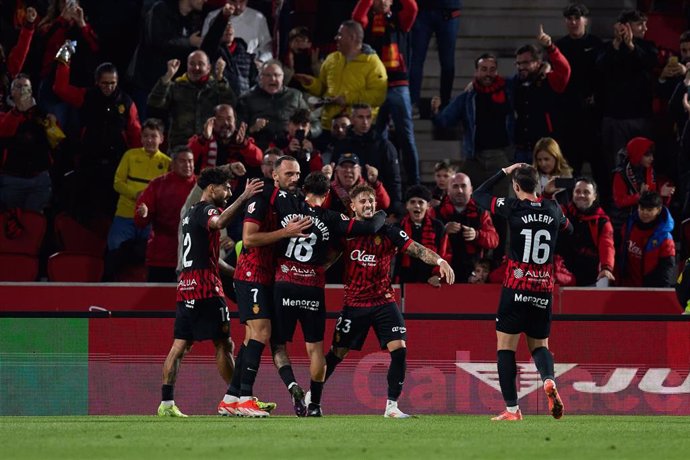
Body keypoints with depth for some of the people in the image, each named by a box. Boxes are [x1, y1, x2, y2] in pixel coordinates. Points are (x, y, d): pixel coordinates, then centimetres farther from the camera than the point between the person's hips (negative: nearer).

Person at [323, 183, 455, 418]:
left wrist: (440, 260, -29)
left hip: (384, 302, 0)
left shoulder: (388, 231, -4)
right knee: (337, 354, 5)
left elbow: (417, 249, -14)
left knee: (399, 350, -14)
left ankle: (392, 406, -6)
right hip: (354, 303, 0)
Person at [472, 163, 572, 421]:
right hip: (543, 290, 4)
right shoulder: (553, 210, 3)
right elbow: (569, 229, 27)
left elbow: (478, 195, 6)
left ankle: (512, 409, -1)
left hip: (516, 288, -4)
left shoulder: (513, 208, -9)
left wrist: (503, 172, 12)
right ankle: (548, 379, -16)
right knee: (539, 344, 17)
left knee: (505, 346, 4)